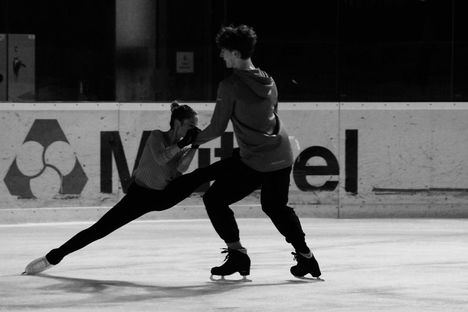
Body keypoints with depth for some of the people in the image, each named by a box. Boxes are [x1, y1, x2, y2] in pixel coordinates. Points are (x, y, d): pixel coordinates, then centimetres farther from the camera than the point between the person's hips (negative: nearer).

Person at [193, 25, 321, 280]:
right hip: (282, 156, 8)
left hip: (254, 161, -8)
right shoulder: (269, 82, 11)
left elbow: (217, 128, -8)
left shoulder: (230, 85, -11)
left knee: (214, 199, 5)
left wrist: (194, 140, 10)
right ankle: (305, 256, 29)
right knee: (276, 206, 28)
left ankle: (237, 253, 0)